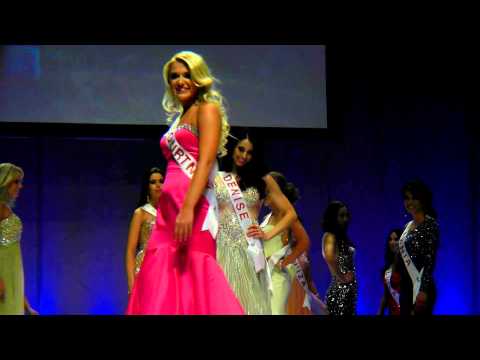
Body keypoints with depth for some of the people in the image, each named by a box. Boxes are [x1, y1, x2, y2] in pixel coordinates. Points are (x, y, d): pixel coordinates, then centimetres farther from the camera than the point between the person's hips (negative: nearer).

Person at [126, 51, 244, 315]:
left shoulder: (208, 110, 0)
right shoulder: (179, 118, 23)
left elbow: (206, 162, -13)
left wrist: (188, 209, -25)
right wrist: (169, 211, 15)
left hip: (194, 207, -8)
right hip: (169, 209, 8)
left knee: (192, 279, -12)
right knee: (163, 283, 0)